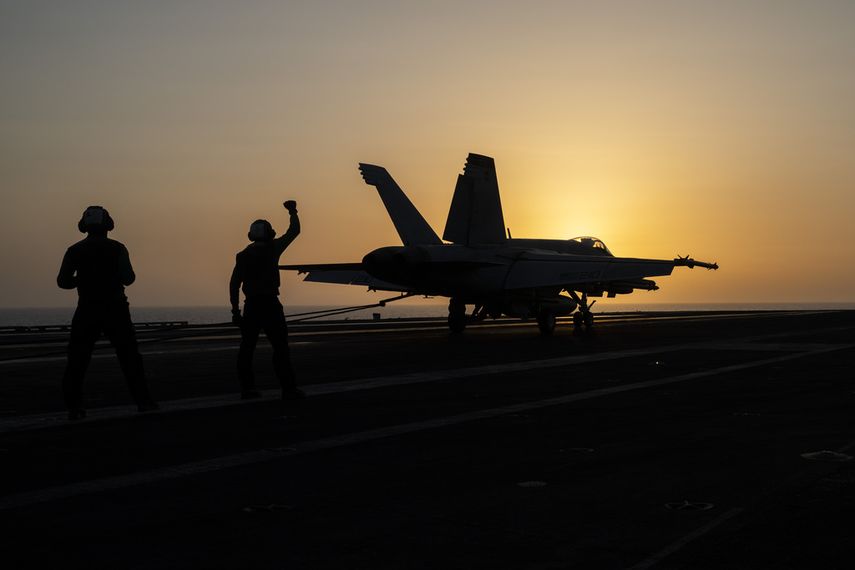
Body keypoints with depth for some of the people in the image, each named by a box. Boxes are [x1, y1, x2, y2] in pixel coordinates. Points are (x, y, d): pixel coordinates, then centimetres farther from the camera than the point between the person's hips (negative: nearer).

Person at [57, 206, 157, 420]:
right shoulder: (117, 248, -2)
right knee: (129, 356, 7)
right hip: (115, 309, -1)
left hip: (87, 310, 1)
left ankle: (73, 406, -1)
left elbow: (62, 281, -3)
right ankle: (143, 400, 5)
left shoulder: (75, 250, 2)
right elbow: (128, 278, -10)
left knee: (77, 358, 6)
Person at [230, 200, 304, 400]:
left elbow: (234, 284, 2)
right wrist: (293, 211, 23)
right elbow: (294, 231, 8)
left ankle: (247, 388, 8)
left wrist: (235, 310, 6)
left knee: (247, 347, 8)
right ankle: (288, 388, -8)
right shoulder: (272, 249, -3)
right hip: (270, 304, -4)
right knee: (280, 346, -4)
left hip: (251, 306, 4)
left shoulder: (243, 256, 6)